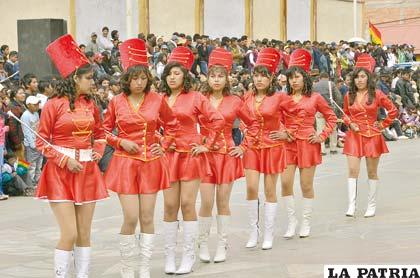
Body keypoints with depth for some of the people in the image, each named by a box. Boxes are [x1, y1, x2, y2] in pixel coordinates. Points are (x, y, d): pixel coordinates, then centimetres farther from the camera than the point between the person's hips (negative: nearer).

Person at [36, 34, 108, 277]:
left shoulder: (90, 105, 7)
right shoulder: (54, 105, -7)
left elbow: (100, 134, 22)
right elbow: (41, 141, -4)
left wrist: (98, 152, 3)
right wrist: (65, 160, -12)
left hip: (87, 171, 5)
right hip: (61, 172, -5)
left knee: (84, 234, 7)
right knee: (70, 234, -10)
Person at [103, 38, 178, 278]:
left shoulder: (157, 100, 0)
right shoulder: (117, 102, -2)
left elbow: (172, 125, 14)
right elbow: (105, 130, 9)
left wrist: (163, 146, 2)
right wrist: (121, 142, -7)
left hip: (151, 163, 1)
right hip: (125, 162, -1)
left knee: (147, 218, 4)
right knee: (131, 218, -8)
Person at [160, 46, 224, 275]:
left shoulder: (196, 98, -1)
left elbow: (217, 120, -2)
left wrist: (207, 144, -4)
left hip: (191, 155, -2)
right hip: (168, 156, 2)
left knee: (187, 205, -3)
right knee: (170, 206, 2)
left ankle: (188, 257, 6)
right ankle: (170, 257, 10)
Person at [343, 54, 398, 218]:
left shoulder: (377, 95, -4)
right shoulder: (349, 96, 3)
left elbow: (393, 111, 5)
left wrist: (383, 125, 1)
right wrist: (350, 124, 0)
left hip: (372, 136, -1)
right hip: (354, 136, 2)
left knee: (372, 172, 6)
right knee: (352, 170, -9)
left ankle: (372, 206, 16)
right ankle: (351, 206, -9)